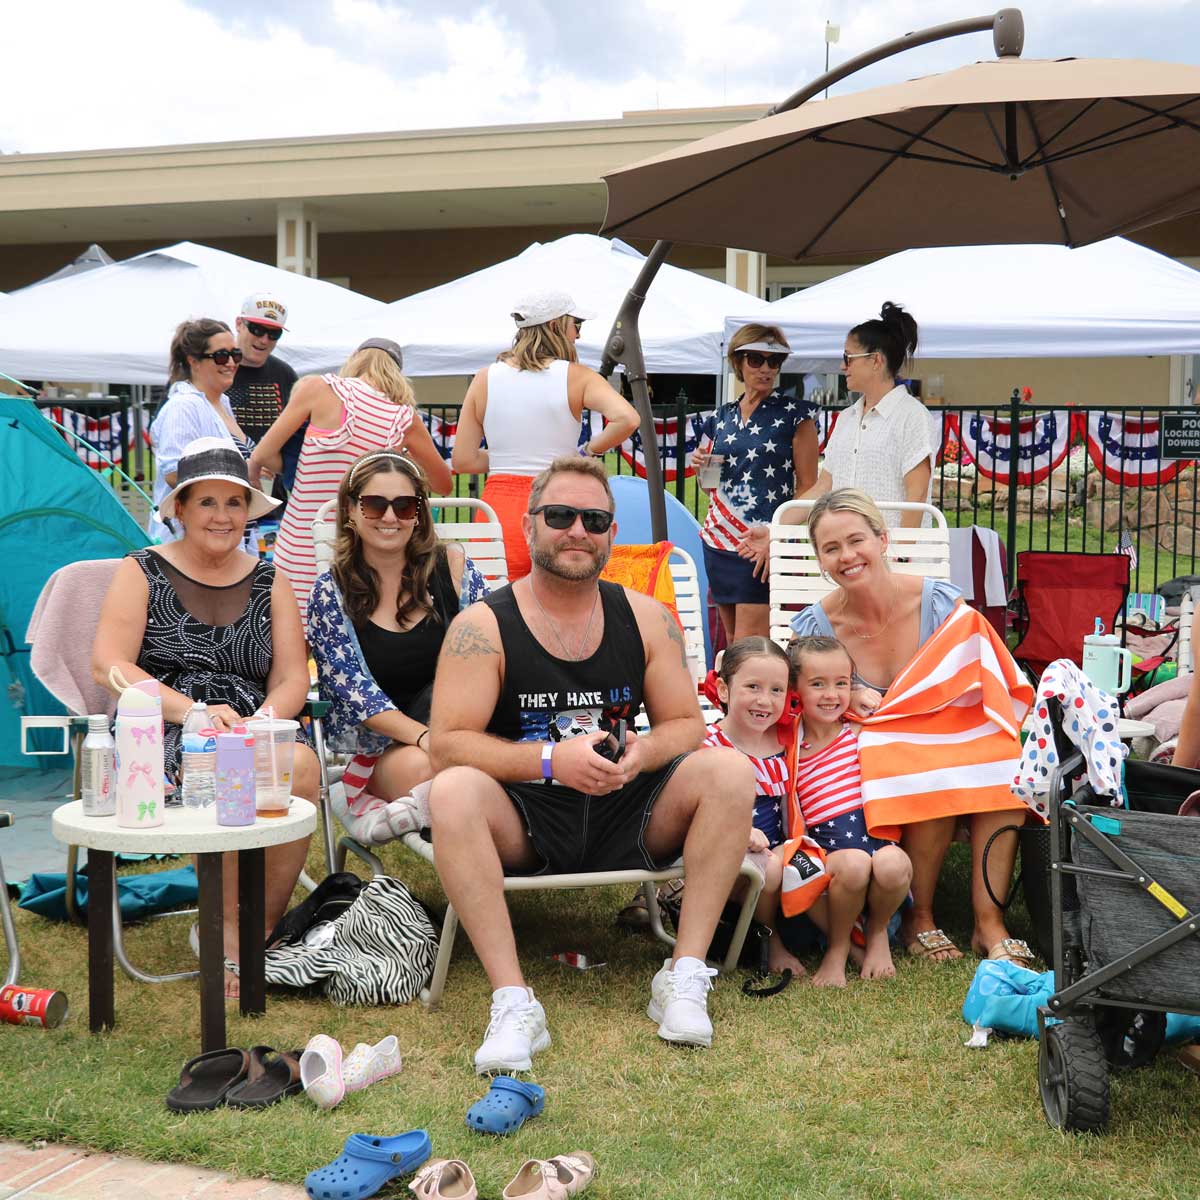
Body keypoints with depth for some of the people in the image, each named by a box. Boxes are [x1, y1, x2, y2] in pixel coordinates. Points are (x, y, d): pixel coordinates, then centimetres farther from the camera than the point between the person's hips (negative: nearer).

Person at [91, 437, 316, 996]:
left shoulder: (269, 583, 16)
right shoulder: (143, 572, 7)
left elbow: (292, 677, 9)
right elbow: (108, 666, -4)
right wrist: (192, 710, -18)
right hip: (160, 738, -3)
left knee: (301, 764, -31)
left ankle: (262, 928, -17)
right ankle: (225, 930, -20)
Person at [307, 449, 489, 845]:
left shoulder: (452, 565, 4)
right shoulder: (331, 592, 1)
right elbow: (354, 691, -6)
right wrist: (424, 737, -22)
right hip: (377, 743, -2)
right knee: (423, 768, -35)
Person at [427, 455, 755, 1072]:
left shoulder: (647, 618, 4)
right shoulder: (483, 626, -7)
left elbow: (685, 723, 6)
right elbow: (447, 745, -13)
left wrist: (641, 754, -17)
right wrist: (550, 758, -25)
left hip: (624, 814, 3)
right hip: (523, 824, -3)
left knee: (729, 771, -18)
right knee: (452, 792, -33)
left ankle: (684, 975, -17)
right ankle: (512, 1001, -32)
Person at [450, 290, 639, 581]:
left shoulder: (485, 379, 6)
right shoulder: (575, 376, -2)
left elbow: (463, 460, 4)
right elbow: (626, 419, -17)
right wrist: (589, 451, 0)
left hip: (497, 507, 2)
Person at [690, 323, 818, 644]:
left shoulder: (795, 414, -1)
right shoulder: (721, 417, 14)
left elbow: (807, 486, -4)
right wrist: (701, 466, 1)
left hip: (762, 544, -6)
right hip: (719, 539, 6)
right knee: (731, 641, 9)